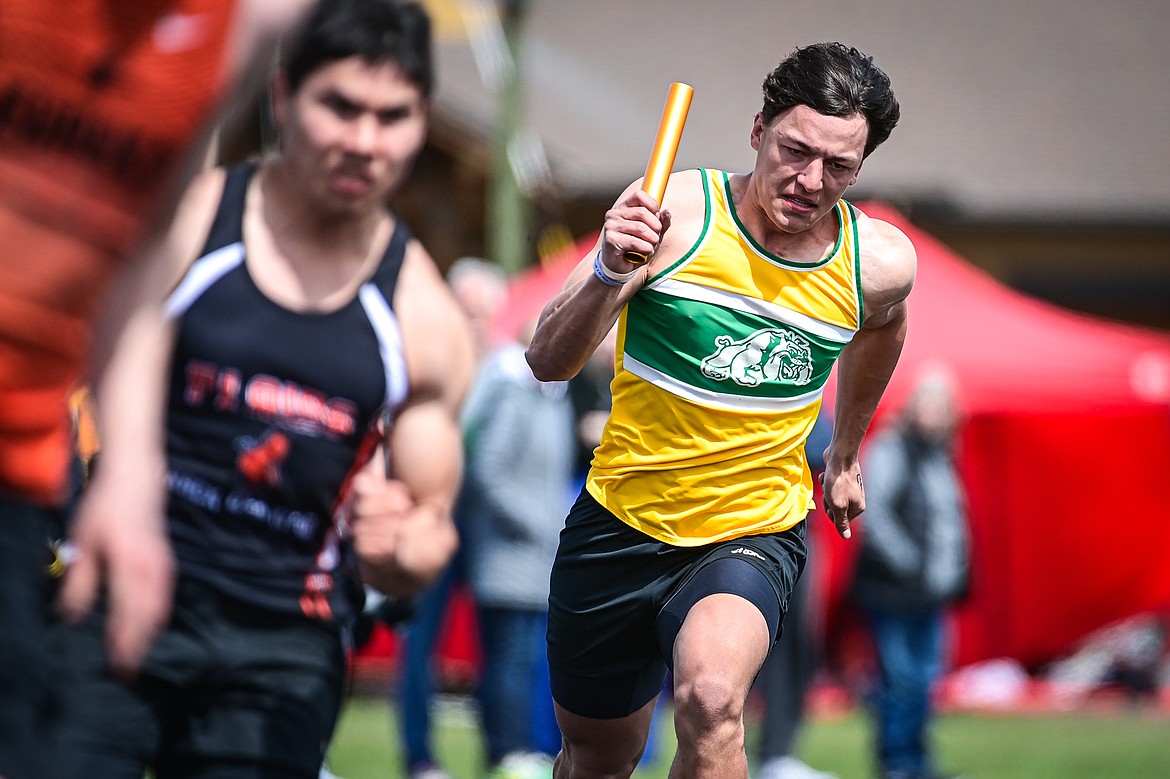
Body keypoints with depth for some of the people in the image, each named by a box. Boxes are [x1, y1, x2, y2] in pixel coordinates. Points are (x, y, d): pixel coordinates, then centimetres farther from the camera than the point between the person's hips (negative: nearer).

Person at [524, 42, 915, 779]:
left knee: (711, 700, -32)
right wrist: (609, 275, -35)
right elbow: (548, 362, -17)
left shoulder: (881, 262, -10)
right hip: (622, 524, 1)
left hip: (755, 535, -1)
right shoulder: (674, 209, -15)